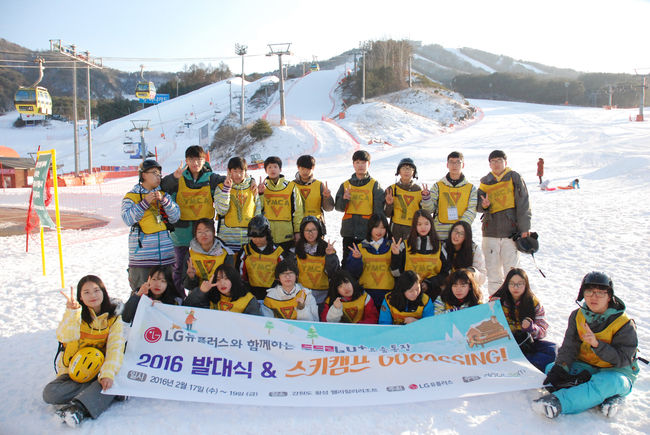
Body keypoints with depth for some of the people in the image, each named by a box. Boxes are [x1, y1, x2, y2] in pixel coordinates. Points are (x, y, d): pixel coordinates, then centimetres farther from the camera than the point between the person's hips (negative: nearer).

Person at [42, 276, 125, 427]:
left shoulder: (113, 318, -1)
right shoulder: (75, 315, 0)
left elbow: (115, 347, -13)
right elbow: (66, 337, -20)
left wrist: (108, 374, -29)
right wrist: (72, 311, -34)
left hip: (100, 369, -1)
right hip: (74, 371, 1)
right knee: (49, 393, -24)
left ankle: (78, 407, -37)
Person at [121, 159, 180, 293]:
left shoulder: (163, 194, 14)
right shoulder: (131, 196, 5)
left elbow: (175, 217, 4)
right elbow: (128, 219, -9)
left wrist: (164, 200, -10)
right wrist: (145, 202, -14)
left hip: (165, 249, 3)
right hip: (142, 248, -3)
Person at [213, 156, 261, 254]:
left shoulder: (252, 187, 10)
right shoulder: (221, 187, 4)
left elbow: (258, 211, 14)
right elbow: (221, 211, -9)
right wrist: (226, 188, -14)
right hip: (228, 239, -2)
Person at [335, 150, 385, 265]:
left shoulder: (375, 185, 4)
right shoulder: (345, 185, 11)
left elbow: (379, 209, -2)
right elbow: (338, 207, 7)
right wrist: (344, 199, -14)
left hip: (368, 231, -2)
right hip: (349, 231, 2)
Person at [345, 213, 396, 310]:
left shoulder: (392, 247, 8)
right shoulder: (359, 247, 8)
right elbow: (353, 273, 0)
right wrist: (357, 259, -17)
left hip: (387, 294, 0)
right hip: (366, 293, 0)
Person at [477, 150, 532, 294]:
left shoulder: (514, 178, 3)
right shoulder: (485, 181, 12)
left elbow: (523, 205, 0)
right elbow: (478, 205, 14)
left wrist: (524, 228, -7)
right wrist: (484, 205, -11)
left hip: (511, 231, -3)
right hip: (490, 232, 3)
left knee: (511, 269, -2)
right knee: (492, 269, 6)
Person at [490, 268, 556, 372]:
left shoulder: (533, 302, 0)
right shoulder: (499, 300, -2)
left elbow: (542, 332, -1)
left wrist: (531, 328, -23)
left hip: (525, 343, 2)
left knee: (553, 349, -23)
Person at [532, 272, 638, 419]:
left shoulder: (624, 324, -12)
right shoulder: (577, 317, -1)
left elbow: (623, 359, -18)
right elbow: (569, 347, -6)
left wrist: (596, 344, -32)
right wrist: (560, 367, -26)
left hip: (616, 371, -4)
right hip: (584, 367, 5)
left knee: (611, 382, -39)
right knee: (551, 368, -18)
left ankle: (559, 401, -51)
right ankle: (606, 397, -29)